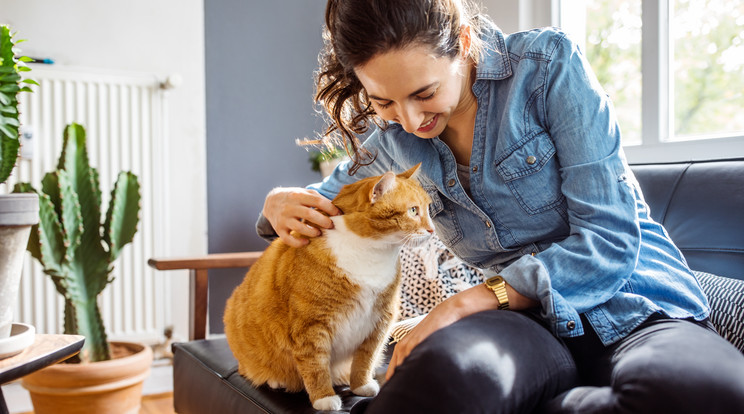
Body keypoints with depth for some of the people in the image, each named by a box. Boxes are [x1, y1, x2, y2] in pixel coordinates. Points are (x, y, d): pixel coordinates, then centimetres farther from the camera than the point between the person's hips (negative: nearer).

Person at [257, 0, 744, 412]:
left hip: (639, 312, 0)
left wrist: (474, 299, -20)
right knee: (446, 369, -38)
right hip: (532, 322, 0)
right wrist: (281, 203, 0)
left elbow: (611, 238, -12)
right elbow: (328, 197, 25)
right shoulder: (396, 138, 5)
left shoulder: (548, 64, -8)